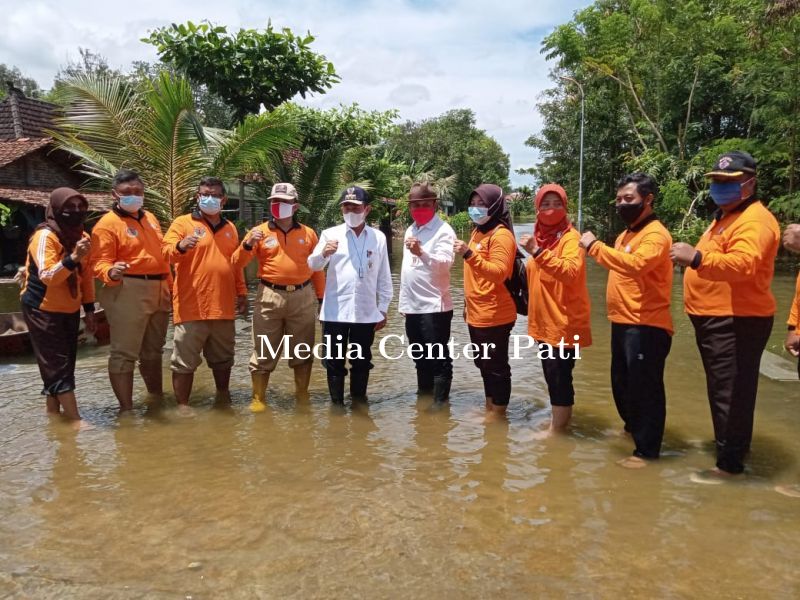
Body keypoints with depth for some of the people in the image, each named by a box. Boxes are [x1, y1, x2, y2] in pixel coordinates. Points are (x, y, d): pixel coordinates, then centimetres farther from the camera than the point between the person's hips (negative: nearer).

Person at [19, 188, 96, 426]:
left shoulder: (81, 236, 5)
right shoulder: (45, 236, -17)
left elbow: (86, 276, 11)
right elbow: (47, 277, -27)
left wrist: (89, 308, 10)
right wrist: (73, 258, -41)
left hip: (70, 311, 7)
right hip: (43, 310, -7)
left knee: (63, 365, 11)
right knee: (58, 366, -6)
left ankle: (53, 414, 22)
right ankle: (76, 420, -6)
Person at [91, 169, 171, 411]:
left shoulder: (150, 218, 16)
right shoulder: (107, 224, -8)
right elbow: (100, 263, -14)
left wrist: (170, 287, 21)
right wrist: (111, 273, -35)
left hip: (158, 292, 8)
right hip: (128, 293, -8)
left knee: (153, 350, 19)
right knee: (124, 353, -4)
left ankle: (157, 397, 33)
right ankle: (126, 409, 3)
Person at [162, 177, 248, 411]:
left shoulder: (230, 228, 16)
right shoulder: (182, 223, 0)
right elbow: (165, 252, -12)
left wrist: (241, 292, 19)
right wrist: (180, 246, -33)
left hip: (223, 305, 5)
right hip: (192, 306, -5)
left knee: (223, 358, 17)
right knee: (184, 360, -1)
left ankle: (223, 397, 32)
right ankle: (182, 406, 9)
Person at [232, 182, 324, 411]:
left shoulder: (307, 233, 7)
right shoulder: (260, 232, 3)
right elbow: (237, 263, 0)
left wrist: (321, 296, 11)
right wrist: (248, 244, -17)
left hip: (303, 297, 1)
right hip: (270, 297, -1)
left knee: (302, 351, 11)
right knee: (263, 352, 2)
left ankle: (303, 397, 24)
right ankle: (258, 399, 13)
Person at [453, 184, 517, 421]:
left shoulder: (501, 235, -14)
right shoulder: (477, 232, 14)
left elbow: (499, 273, -26)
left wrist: (469, 255, -34)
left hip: (494, 316, -9)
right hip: (476, 314, 10)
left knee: (496, 366, 2)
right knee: (484, 364, 19)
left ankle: (499, 413, 15)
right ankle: (489, 409, 32)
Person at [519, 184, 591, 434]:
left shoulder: (571, 237, -13)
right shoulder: (540, 236, 11)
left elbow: (571, 272, -32)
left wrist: (538, 251, -36)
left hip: (565, 321, -8)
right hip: (545, 320, 8)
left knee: (559, 377, -2)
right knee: (551, 375, 17)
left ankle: (557, 432, 10)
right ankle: (556, 425, 31)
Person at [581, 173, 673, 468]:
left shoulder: (655, 234, -14)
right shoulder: (626, 234, 16)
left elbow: (635, 265, -32)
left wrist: (595, 246, -28)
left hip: (646, 326, -10)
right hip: (622, 322, 10)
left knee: (645, 388, -1)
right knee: (621, 383, 22)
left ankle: (646, 450, 10)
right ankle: (633, 427, 43)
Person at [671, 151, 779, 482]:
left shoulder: (754, 220, -16)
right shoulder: (725, 216, 19)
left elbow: (744, 264, -35)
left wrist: (698, 258, -47)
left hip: (737, 322, -11)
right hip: (716, 319, 11)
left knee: (731, 392, -4)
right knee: (723, 390, 20)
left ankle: (730, 462, 5)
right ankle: (731, 444, 35)